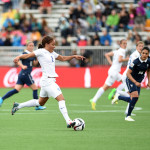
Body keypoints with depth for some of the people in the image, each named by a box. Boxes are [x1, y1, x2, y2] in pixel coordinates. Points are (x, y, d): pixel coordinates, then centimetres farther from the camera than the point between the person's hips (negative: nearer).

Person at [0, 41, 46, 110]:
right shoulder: (25, 54, -11)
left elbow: (34, 64, 23)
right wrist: (22, 66, -32)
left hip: (22, 74, 9)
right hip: (26, 74, -9)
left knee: (16, 90, 4)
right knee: (35, 88, 0)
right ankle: (38, 106, 6)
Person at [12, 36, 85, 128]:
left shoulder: (52, 53, 18)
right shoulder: (41, 52, -6)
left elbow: (63, 58, 29)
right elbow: (28, 55, -12)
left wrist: (74, 56, 18)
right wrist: (19, 57, -30)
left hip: (51, 81, 10)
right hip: (47, 81, -10)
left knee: (40, 103, 21)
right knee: (61, 99, -17)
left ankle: (18, 106, 33)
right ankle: (68, 122, -22)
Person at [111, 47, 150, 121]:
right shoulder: (136, 61, -25)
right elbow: (128, 73, -23)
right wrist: (135, 82, -32)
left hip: (138, 82, 6)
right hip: (130, 80, -6)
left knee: (133, 100, 6)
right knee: (135, 96, -23)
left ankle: (118, 98, 33)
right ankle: (128, 116, -10)